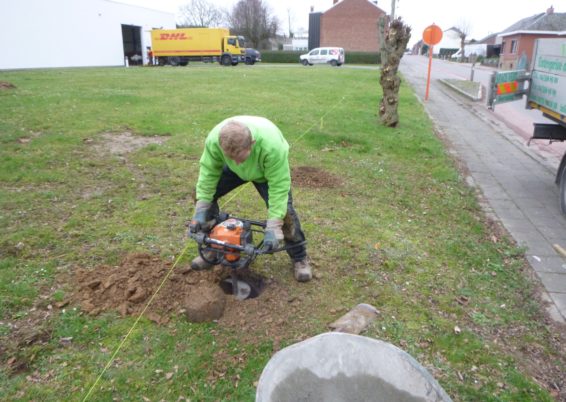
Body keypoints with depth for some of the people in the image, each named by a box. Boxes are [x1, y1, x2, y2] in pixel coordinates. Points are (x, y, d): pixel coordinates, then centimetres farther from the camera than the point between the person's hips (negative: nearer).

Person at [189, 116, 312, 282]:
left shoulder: (272, 145, -45)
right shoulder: (214, 139, -35)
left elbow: (279, 187, -39)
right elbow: (209, 173, -22)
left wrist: (273, 227, -41)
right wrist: (201, 209, -24)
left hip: (270, 169, -3)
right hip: (232, 169, 4)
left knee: (284, 208, -20)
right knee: (203, 193, -6)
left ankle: (300, 258, 2)